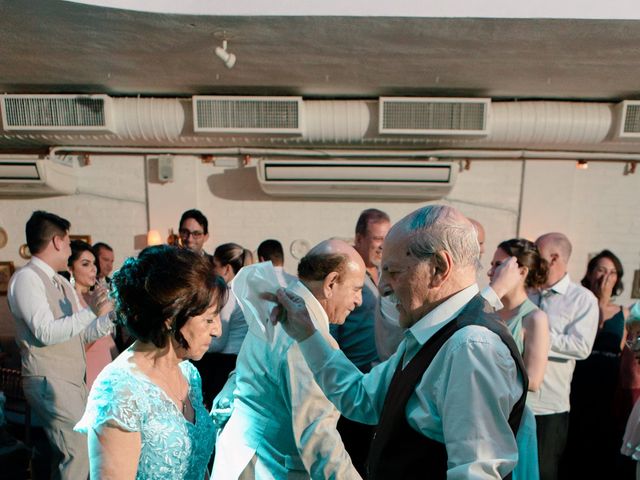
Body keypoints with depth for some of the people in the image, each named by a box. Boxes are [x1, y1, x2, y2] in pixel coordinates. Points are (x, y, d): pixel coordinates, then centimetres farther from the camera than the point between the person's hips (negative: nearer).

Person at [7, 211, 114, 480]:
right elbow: (46, 333, -23)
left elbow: (82, 334, 13)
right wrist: (91, 311, -23)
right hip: (50, 382, -9)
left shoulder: (62, 283, 15)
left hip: (72, 380, 9)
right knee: (79, 455, -9)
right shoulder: (27, 278, -12)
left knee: (66, 454, 17)